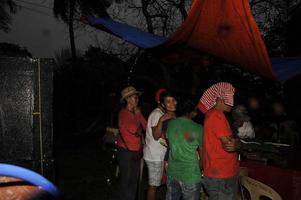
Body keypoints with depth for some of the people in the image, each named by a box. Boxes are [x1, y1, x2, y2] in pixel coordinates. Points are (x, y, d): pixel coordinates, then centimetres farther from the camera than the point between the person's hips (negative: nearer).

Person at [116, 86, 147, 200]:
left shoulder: (136, 112, 7)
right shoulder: (123, 113, -14)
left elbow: (145, 126, 2)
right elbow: (132, 129, -24)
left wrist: (139, 115, -5)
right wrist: (137, 115, -11)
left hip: (136, 151, 7)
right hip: (125, 151, -7)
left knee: (134, 179, 15)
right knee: (126, 179, 4)